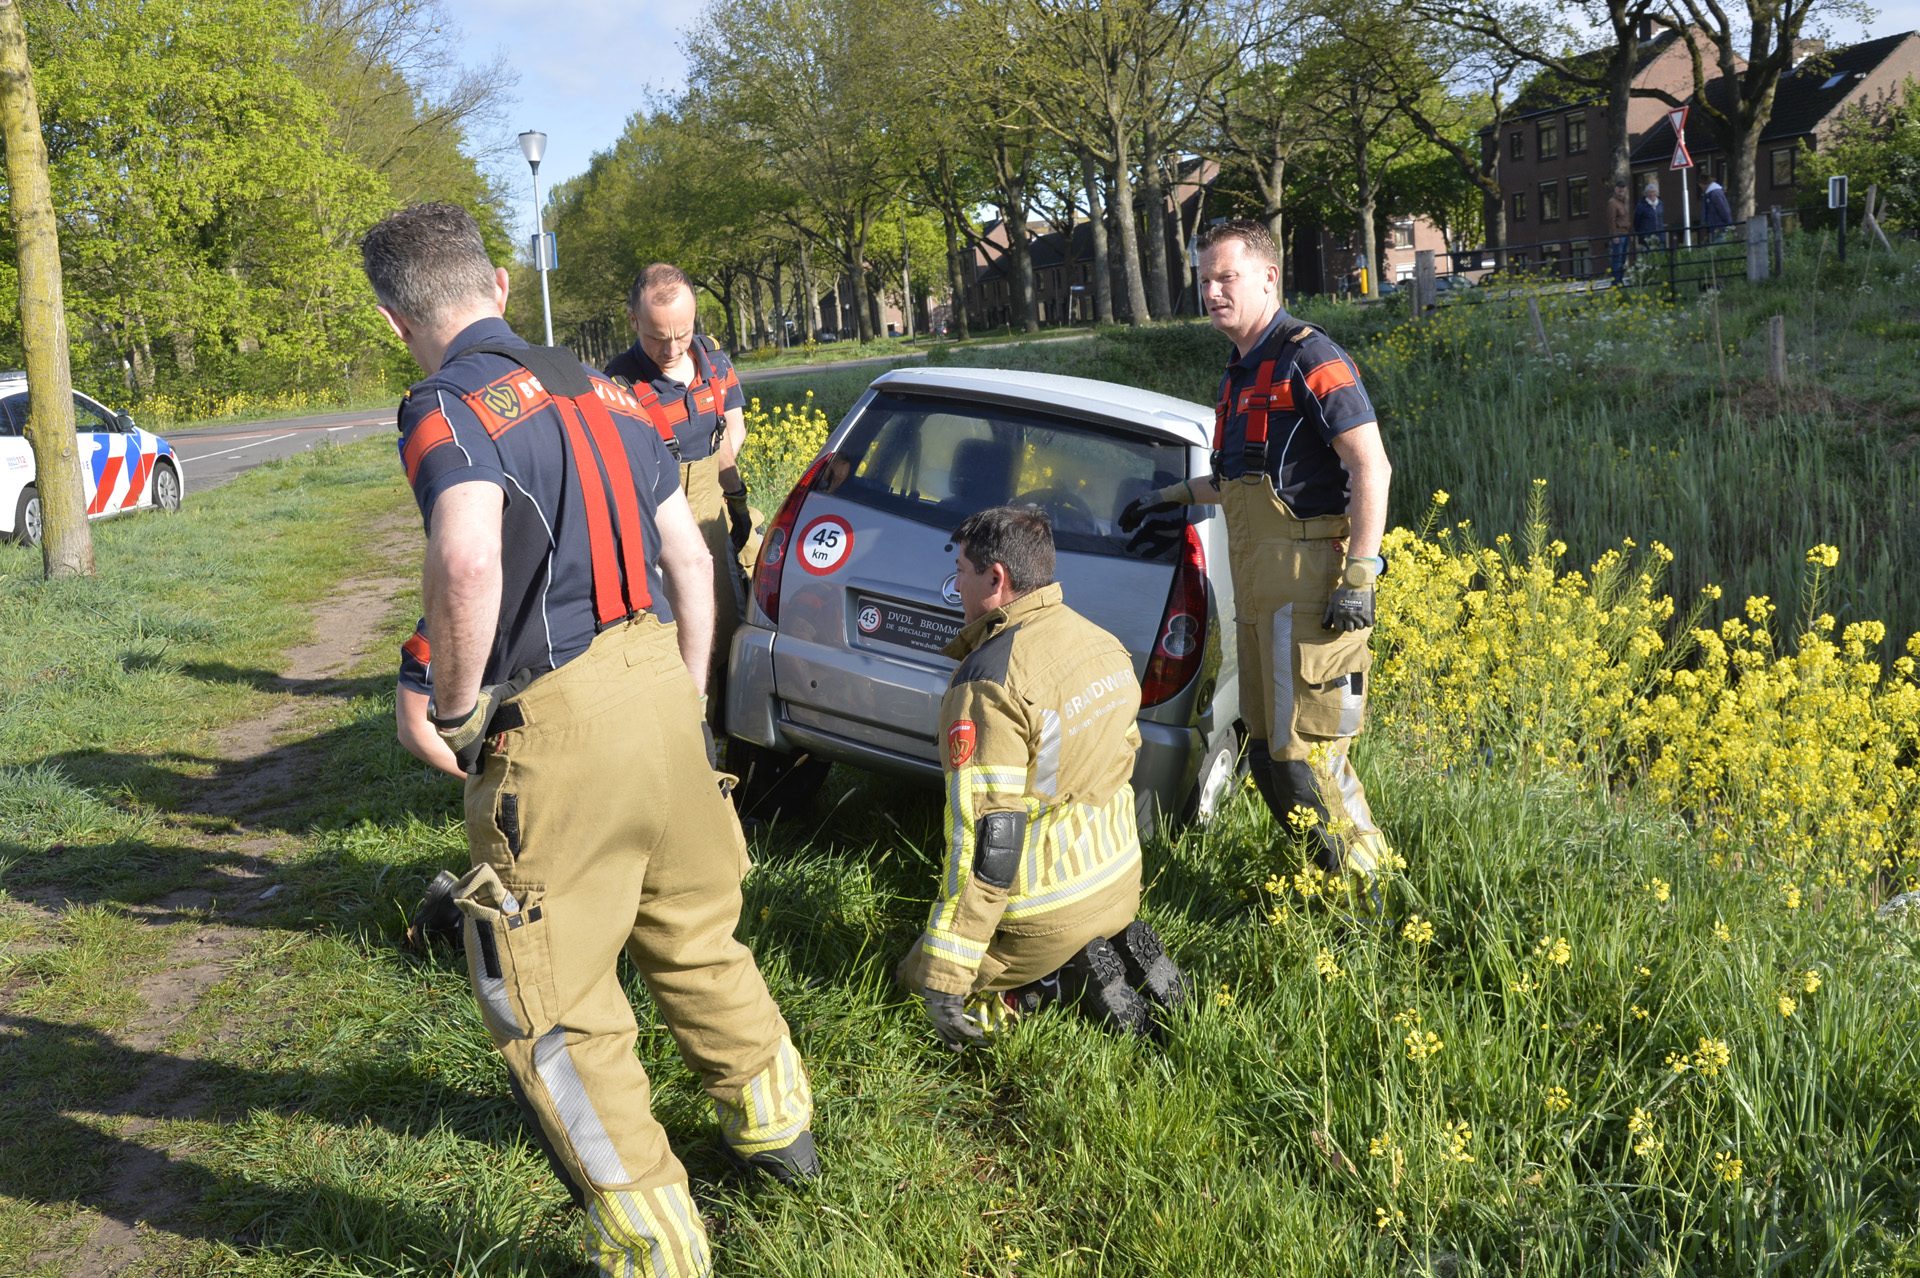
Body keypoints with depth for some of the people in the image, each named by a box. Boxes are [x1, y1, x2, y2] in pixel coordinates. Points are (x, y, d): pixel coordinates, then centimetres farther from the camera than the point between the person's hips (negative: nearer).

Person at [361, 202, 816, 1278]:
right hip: (657, 677, 8)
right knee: (695, 935, 26)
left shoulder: (450, 406, -10)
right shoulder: (601, 393, 14)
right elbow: (691, 561, 17)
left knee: (554, 1001, 6)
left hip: (556, 721, -8)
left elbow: (468, 561, -31)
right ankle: (777, 1124, 44)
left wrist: (454, 706, -15)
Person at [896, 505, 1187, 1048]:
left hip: (1044, 913, -8)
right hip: (1119, 885, 8)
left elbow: (984, 842, -28)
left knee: (914, 978, 15)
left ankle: (1073, 975, -4)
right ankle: (1120, 946, 8)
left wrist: (942, 980, -24)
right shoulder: (1104, 643, 1)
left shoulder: (989, 682, -25)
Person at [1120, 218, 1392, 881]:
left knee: (1306, 754, -9)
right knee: (1268, 754, 13)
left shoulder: (1308, 357, -9)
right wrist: (1174, 496, 32)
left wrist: (1360, 577, -21)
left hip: (1308, 588, -10)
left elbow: (1371, 466, -16)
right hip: (1259, 591, 10)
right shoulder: (1242, 373, 19)